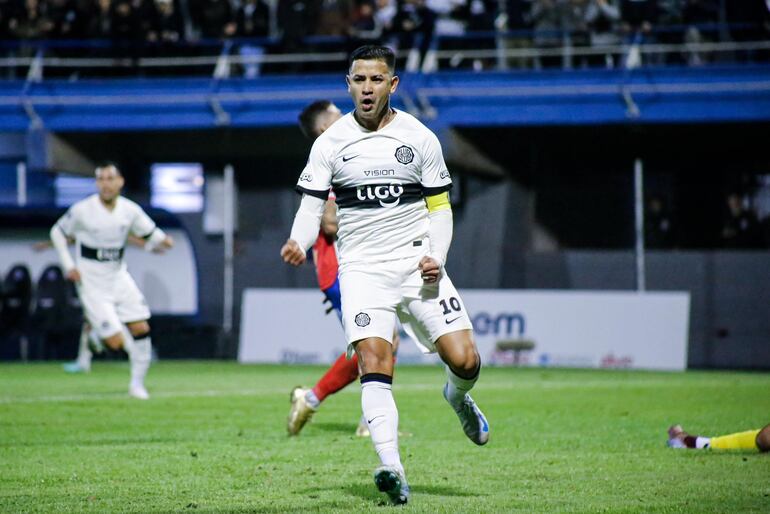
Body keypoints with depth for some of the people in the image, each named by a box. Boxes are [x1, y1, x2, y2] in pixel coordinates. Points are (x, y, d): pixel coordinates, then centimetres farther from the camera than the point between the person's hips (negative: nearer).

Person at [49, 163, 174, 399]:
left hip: (119, 277, 4)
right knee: (116, 342, -12)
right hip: (92, 284, -4)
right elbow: (57, 232, 0)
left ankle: (137, 383, 12)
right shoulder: (83, 210, -14)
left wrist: (162, 241, -15)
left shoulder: (130, 210, -3)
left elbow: (150, 234, 9)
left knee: (141, 329, -4)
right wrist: (68, 266, -7)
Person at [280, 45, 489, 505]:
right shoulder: (331, 142, 3)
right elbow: (312, 204, 1)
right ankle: (392, 470, -26)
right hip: (362, 268, -1)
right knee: (374, 360, -20)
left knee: (465, 360, -7)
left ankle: (458, 397, 31)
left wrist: (436, 257, -8)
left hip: (417, 263, 1)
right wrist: (298, 243, -20)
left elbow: (440, 207, 8)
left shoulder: (420, 138, 4)